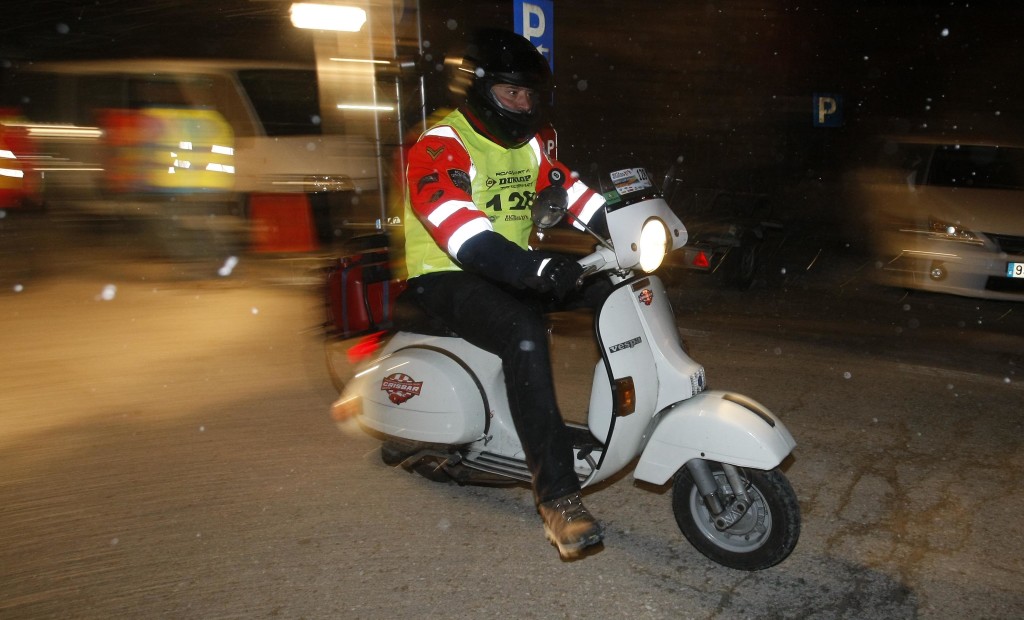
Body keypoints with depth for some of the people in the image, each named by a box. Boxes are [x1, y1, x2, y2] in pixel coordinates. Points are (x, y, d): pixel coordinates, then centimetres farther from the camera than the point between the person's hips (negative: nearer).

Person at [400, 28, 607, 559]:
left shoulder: (528, 147, 12)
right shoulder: (439, 148, -14)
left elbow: (572, 193, 9)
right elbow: (463, 232, -30)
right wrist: (536, 268, -44)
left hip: (510, 272, 9)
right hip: (446, 277, -8)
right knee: (525, 334, -34)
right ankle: (557, 493, -33)